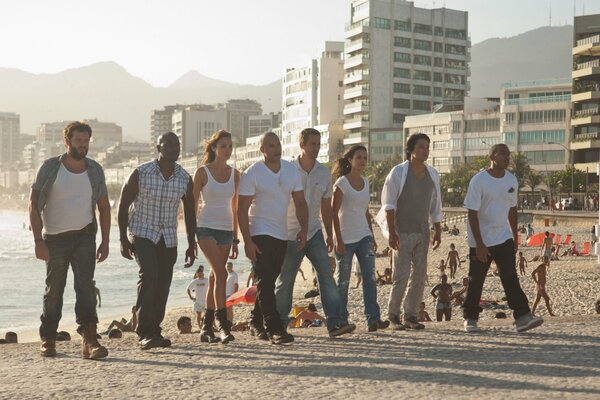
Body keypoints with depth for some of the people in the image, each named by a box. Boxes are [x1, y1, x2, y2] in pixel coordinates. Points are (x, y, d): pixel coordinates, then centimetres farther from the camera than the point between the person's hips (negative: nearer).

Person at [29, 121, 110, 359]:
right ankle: (48, 339, 22)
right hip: (55, 238, -1)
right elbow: (34, 205, -5)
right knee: (54, 290, 6)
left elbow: (104, 207, 12)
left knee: (85, 284, -13)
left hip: (84, 236, 1)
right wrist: (38, 240, -12)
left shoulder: (95, 170, 5)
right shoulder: (50, 168, -4)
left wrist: (105, 241, 5)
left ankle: (89, 339, -18)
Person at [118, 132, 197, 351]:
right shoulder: (140, 174, -10)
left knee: (163, 285, 3)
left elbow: (189, 213, 10)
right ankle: (145, 333, -23)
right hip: (142, 234, -4)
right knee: (148, 275, -22)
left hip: (168, 238, 4)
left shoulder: (185, 179, -1)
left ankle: (154, 331, 19)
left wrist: (191, 245, 8)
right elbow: (123, 205, -3)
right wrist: (123, 240, -7)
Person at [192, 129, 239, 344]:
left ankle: (206, 327, 13)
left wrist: (236, 238, 14)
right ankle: (224, 325, -17)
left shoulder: (234, 174, 10)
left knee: (215, 279, 6)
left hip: (226, 230, 5)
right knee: (221, 274, -18)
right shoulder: (202, 172, -2)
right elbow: (193, 205, 0)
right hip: (206, 228, -4)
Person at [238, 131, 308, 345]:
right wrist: (247, 241, -19)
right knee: (265, 282, -11)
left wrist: (304, 229, -7)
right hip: (260, 233, -6)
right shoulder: (252, 174, -10)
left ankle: (257, 323, 24)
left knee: (268, 281, 12)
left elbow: (300, 203, 8)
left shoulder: (291, 171, 6)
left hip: (282, 235, 6)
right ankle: (274, 328, -15)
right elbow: (242, 210, -11)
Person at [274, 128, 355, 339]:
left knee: (326, 274, -11)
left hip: (314, 233, 3)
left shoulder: (324, 172, 4)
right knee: (285, 281, 6)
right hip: (290, 235, -3)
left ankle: (335, 322, -15)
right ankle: (279, 325, 21)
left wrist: (329, 234, 13)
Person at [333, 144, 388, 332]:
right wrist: (339, 240, -14)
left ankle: (373, 319, -9)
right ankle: (341, 320, 14)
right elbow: (334, 214, -9)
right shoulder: (341, 183, -7)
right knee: (343, 281, 3)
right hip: (346, 239, -5)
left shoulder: (365, 183, 11)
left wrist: (372, 237, 15)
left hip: (364, 237, 5)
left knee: (370, 277, -6)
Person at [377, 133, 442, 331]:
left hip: (423, 232, 5)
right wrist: (392, 232, -14)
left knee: (420, 274, 5)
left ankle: (411, 315, 14)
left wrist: (438, 231, 13)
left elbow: (435, 205, 17)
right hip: (403, 232, -5)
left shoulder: (432, 174, 10)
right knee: (401, 275, -8)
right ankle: (393, 315, 4)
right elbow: (389, 204, -8)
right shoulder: (398, 172, -6)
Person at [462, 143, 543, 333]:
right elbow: (472, 213, -14)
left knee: (511, 278, -5)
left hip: (504, 238, 4)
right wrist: (479, 244, -18)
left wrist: (515, 237, 15)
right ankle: (470, 319, 15)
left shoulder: (512, 180, 5)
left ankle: (522, 317, -9)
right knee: (476, 281, 3)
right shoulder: (478, 181, -13)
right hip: (481, 240, -4)